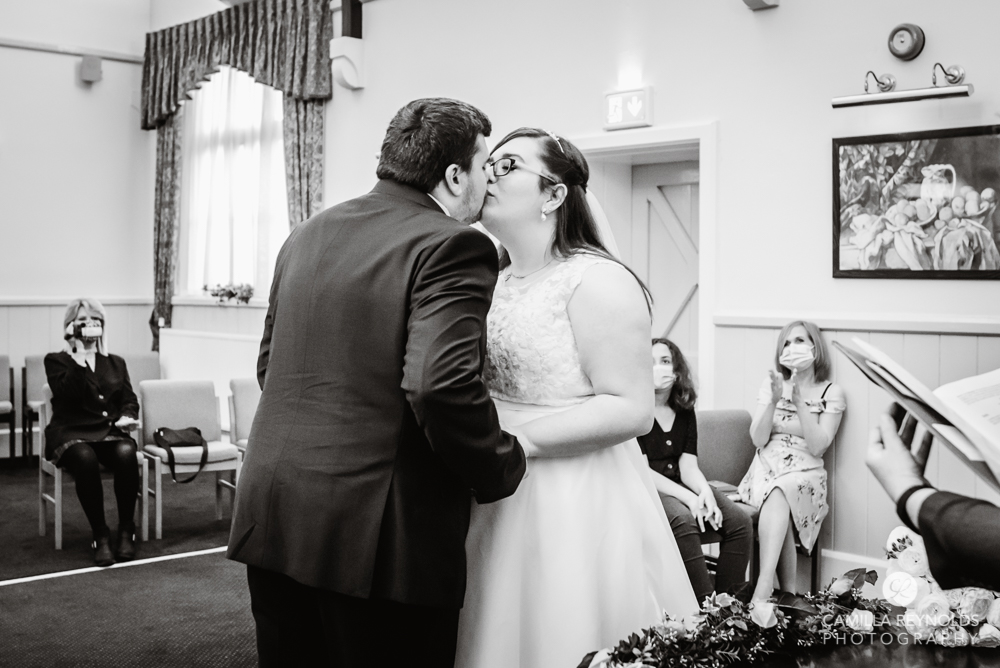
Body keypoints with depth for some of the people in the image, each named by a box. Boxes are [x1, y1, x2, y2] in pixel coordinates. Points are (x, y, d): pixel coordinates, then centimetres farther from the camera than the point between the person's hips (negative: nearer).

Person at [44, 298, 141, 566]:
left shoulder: (115, 363, 21)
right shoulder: (56, 361, 9)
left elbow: (129, 400, 15)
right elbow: (67, 394, -9)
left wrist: (127, 417, -6)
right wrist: (79, 359, -12)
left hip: (109, 432, 3)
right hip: (71, 434, -3)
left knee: (127, 453, -34)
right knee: (85, 458, -38)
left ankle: (126, 531, -22)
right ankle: (100, 535, -27)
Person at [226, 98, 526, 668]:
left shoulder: (307, 235, 11)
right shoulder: (452, 245, -13)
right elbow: (441, 385, -25)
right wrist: (503, 469, -9)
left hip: (271, 517, 7)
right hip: (377, 535, -7)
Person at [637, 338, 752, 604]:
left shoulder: (684, 410, 10)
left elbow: (688, 466, 3)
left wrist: (705, 492, -21)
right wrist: (688, 498, -25)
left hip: (680, 485, 6)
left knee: (741, 521, -15)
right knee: (683, 520, -36)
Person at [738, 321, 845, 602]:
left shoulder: (831, 393, 4)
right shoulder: (773, 384, 10)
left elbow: (818, 446, -8)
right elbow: (758, 439, 1)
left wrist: (799, 402, -16)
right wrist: (774, 401, -12)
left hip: (805, 473, -2)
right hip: (766, 468, 2)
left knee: (778, 493, -36)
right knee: (777, 502, -34)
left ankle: (763, 589, -47)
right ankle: (788, 594, -38)